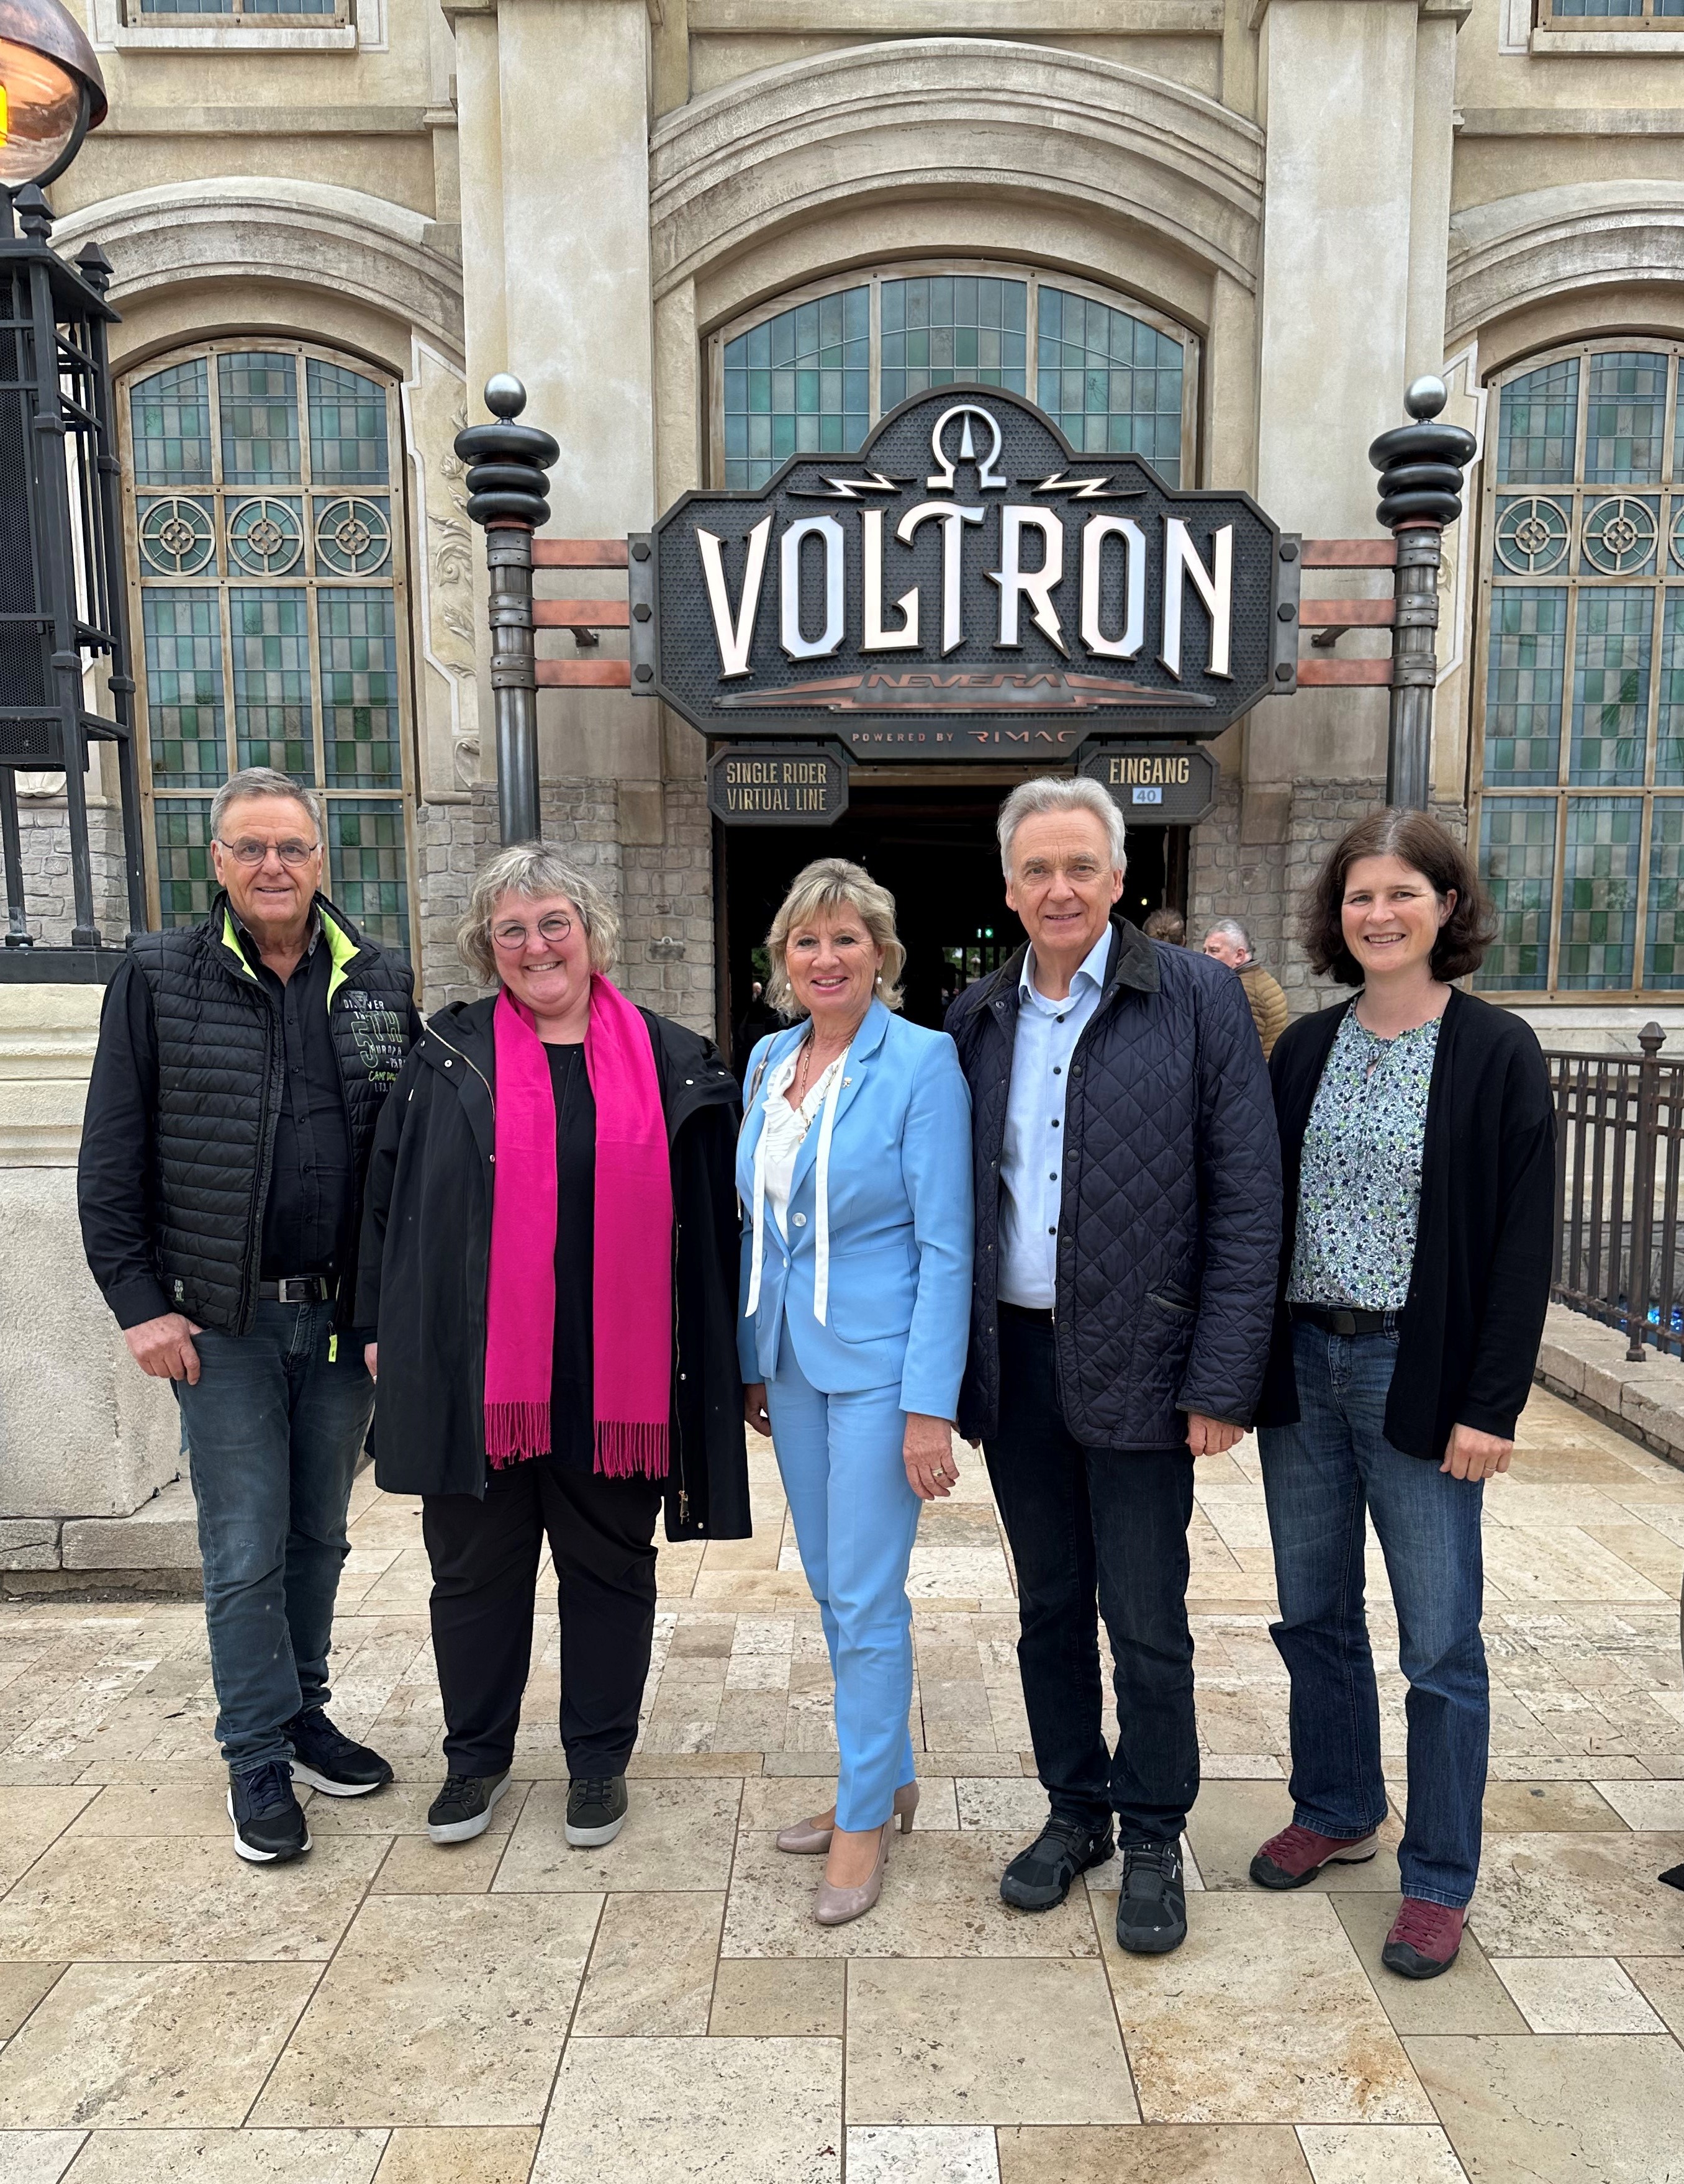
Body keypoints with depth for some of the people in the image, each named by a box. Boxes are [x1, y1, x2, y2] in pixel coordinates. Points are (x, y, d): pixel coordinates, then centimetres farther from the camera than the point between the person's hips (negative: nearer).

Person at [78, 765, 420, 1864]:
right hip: (222, 1320, -2)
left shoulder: (380, 980, 3)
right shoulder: (159, 977, -3)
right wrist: (139, 1302, -7)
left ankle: (304, 1714, 35)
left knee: (319, 1537, 16)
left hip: (345, 1316, 3)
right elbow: (112, 1157, -2)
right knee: (245, 1551, 5)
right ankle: (260, 1759, 22)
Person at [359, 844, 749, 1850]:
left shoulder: (670, 1061, 2)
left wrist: (717, 1356, 2)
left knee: (610, 1568, 13)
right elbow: (390, 1196, 6)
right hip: (476, 1369, 1)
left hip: (615, 1374, 0)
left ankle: (601, 1760, 32)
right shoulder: (448, 1056, 3)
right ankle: (477, 1757, 35)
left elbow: (712, 1212, 5)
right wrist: (385, 1325, 4)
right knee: (475, 1569, 13)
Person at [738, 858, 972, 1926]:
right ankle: (888, 1777, 36)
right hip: (791, 1358, 7)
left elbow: (946, 1244, -15)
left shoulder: (921, 1061, -13)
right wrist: (750, 1359, 14)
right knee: (832, 1586, 17)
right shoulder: (769, 1060, 7)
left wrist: (931, 1405, -18)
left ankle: (866, 1818, 21)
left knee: (867, 1596, 2)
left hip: (879, 1359, -7)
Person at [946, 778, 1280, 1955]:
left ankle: (1154, 1839, 30)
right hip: (1015, 1359, 4)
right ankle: (1075, 1811, 37)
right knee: (1050, 1605, 17)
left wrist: (1222, 1382, -12)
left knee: (1146, 1619, 7)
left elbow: (1247, 1202, -8)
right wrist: (953, 1367, 4)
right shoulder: (977, 1019, 6)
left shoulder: (1199, 997, -6)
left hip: (1137, 1362, -4)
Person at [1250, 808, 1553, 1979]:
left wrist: (1491, 1404, -12)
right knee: (1314, 1612, 16)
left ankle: (1439, 1880, 23)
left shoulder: (1497, 1052, -6)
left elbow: (1524, 1242, -8)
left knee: (1440, 1641, 5)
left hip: (1419, 1377, -4)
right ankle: (1337, 1813, 37)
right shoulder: (1305, 1047, 6)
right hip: (1303, 1363, 5)